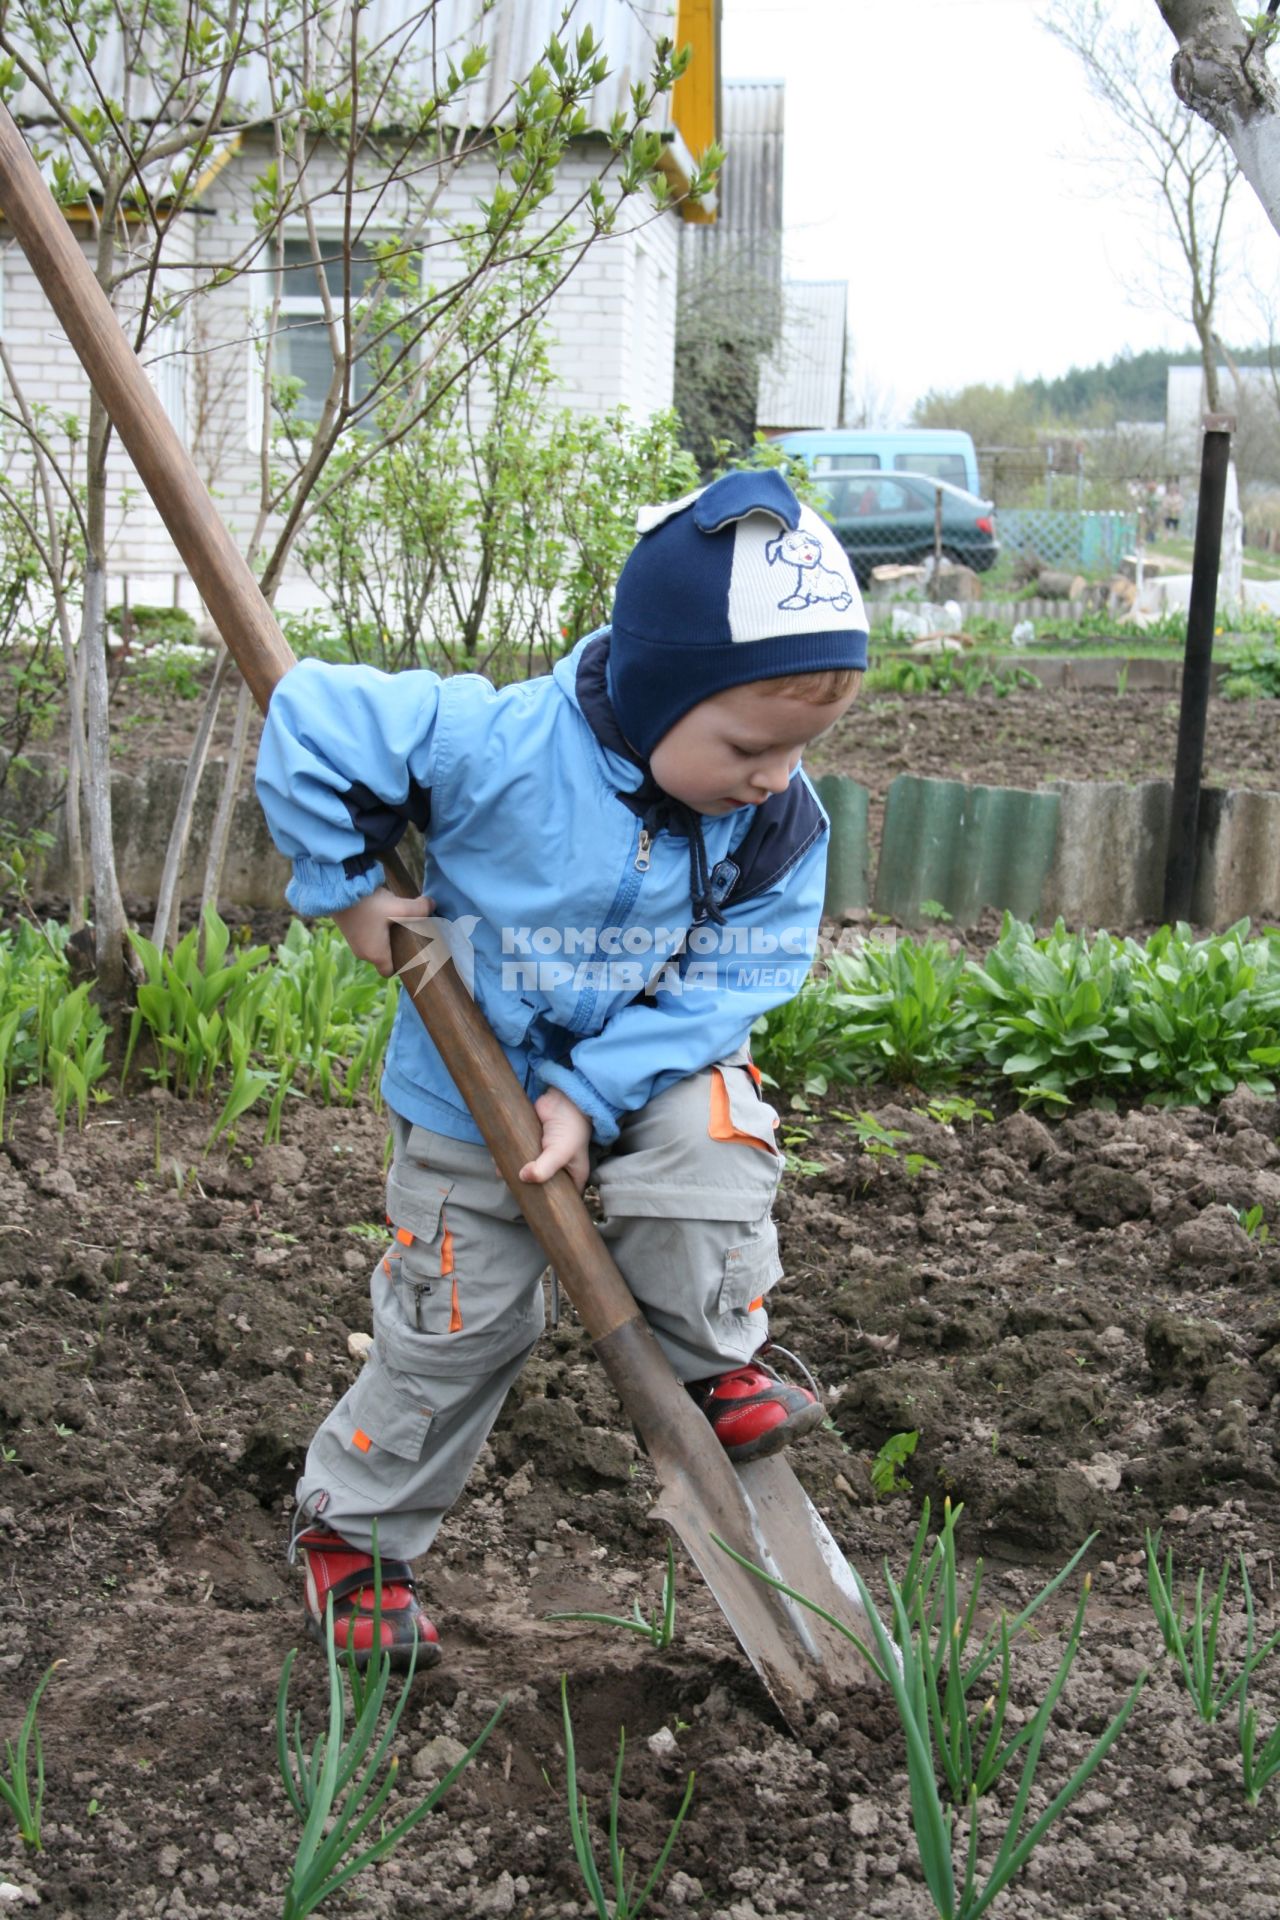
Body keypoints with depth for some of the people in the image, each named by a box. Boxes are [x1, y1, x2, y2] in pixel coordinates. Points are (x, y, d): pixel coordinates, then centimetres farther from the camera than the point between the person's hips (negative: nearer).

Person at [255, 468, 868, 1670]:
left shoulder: (779, 819, -18)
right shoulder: (500, 747, -31)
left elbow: (729, 976, -17)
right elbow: (307, 723, -25)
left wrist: (592, 1095, -24)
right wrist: (347, 888, -19)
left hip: (655, 1063, 2)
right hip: (475, 1086, -2)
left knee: (710, 1145, -30)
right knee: (459, 1323, 6)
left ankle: (718, 1361, 0)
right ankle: (351, 1529, 28)